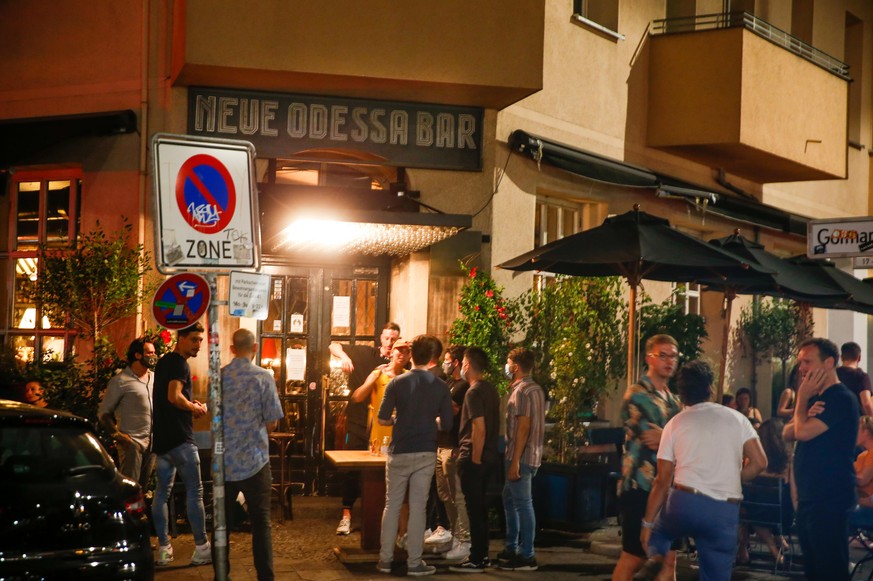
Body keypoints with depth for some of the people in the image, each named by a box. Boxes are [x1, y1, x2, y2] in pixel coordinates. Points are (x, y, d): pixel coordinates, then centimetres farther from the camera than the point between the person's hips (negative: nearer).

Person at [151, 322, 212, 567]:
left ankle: (164, 548, 10)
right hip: (180, 438, -9)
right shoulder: (179, 363, -12)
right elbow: (174, 397, -25)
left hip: (162, 437, 9)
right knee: (194, 491, -4)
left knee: (162, 492, 7)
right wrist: (195, 408, -9)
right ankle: (201, 548, -2)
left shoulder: (163, 362, 17)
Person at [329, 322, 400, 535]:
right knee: (351, 468, 2)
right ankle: (347, 515, 8)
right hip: (358, 421, 0)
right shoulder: (364, 353, 3)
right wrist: (344, 356, -16)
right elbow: (333, 346, 6)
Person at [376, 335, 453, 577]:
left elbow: (382, 419, -5)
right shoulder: (440, 386, -4)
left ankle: (386, 559, 14)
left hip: (399, 452, 0)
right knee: (418, 507, 5)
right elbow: (447, 423, -1)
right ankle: (414, 562, 7)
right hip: (426, 453, 0)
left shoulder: (397, 383, -7)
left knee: (392, 505, 10)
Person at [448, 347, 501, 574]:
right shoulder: (491, 389, 10)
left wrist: (474, 460, -18)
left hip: (473, 458, -9)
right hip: (488, 456, 9)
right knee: (480, 507, 15)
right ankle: (482, 555, 21)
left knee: (474, 509, -3)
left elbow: (479, 428, -22)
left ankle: (476, 560, 1)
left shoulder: (474, 392, -16)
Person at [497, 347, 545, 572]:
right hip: (531, 455, 10)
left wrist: (515, 461, -21)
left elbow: (523, 427, -20)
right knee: (510, 498, 20)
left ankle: (526, 556, 0)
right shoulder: (535, 388, 15)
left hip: (521, 456, -10)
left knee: (522, 504, -5)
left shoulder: (521, 391, -15)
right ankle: (511, 548, 27)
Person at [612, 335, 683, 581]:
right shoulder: (638, 395, -9)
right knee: (633, 557, -4)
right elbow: (653, 441, -17)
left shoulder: (672, 401, 17)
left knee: (669, 559, 7)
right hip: (642, 486, -8)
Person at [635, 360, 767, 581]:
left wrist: (647, 523, 12)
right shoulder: (736, 418, 10)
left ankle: (655, 557, -2)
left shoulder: (675, 424, 8)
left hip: (684, 502, 0)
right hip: (725, 512, 0)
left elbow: (663, 481, 6)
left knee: (658, 531, 31)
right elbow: (759, 462, 4)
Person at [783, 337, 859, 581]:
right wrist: (807, 415, -10)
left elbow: (803, 432, -22)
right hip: (808, 497, 10)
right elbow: (788, 433, 9)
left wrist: (802, 396, -7)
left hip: (829, 499, -10)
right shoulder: (816, 397, 16)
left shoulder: (841, 398, -14)